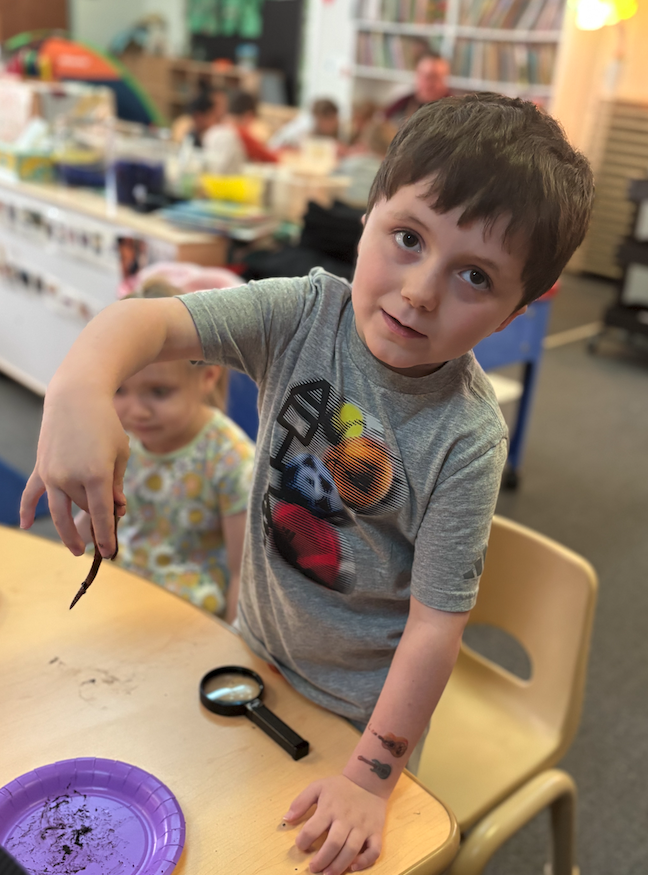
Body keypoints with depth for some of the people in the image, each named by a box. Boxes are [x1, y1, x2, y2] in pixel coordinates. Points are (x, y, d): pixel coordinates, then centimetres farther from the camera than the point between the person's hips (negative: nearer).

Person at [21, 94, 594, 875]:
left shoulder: (466, 440, -28)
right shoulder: (305, 314, -21)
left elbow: (437, 624, -24)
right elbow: (152, 319, -28)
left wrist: (370, 778, -20)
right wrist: (79, 388, -50)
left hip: (365, 699, -3)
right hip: (258, 648, 4)